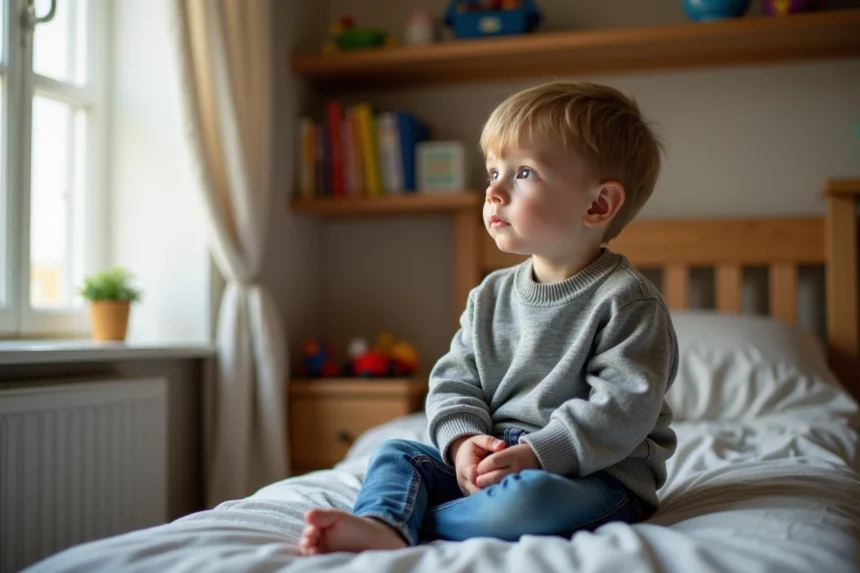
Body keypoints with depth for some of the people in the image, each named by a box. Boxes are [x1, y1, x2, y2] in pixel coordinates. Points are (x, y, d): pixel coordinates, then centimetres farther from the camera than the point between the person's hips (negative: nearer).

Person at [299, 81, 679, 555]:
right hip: (492, 457, 7)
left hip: (597, 472, -6)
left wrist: (538, 454, -26)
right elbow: (455, 380, 8)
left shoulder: (625, 301, -11)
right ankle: (380, 525, -34)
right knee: (395, 454, -6)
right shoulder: (491, 297, 9)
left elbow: (622, 408, -19)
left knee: (529, 498, -37)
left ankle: (402, 521, -24)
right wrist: (463, 440, -13)